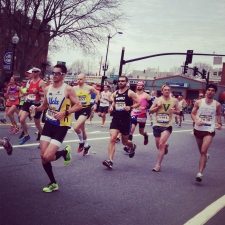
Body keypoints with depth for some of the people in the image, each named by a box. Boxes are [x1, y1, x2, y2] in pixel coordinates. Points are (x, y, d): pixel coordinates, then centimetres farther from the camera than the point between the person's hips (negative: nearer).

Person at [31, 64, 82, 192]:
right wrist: (35, 109, -1)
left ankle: (65, 152, 18)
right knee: (43, 156, 4)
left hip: (62, 126, -6)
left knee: (47, 156, -15)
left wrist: (65, 112, -24)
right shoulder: (48, 89, 7)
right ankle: (53, 183, 22)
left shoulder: (68, 89, -11)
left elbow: (78, 105, -11)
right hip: (49, 123, 6)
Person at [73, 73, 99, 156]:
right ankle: (86, 146, 35)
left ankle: (81, 142, 2)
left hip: (86, 109, -5)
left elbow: (97, 93, 8)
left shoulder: (89, 88, -8)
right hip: (78, 109, 5)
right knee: (82, 129, 17)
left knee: (76, 127, -23)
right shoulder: (74, 88, -1)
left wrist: (95, 104, 1)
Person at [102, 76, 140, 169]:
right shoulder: (115, 93, 9)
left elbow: (138, 103, -5)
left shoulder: (130, 93, -5)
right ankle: (110, 161, -17)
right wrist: (112, 107, 4)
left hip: (125, 120, -3)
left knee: (124, 141, 12)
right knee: (112, 139, -14)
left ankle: (132, 146, 49)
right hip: (116, 119, 3)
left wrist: (130, 107, -21)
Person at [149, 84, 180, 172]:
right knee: (159, 146, 12)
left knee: (161, 144, -18)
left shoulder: (174, 100, -1)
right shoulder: (157, 100, -1)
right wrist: (157, 107, -14)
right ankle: (165, 146, 50)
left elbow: (178, 112, 8)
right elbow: (150, 111, 2)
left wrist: (174, 111, -14)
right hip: (157, 125, 2)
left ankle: (158, 165, -9)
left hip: (167, 126, -2)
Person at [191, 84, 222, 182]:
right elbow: (193, 113, 3)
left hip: (209, 130, -2)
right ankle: (206, 157, 57)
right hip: (198, 129, 2)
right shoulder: (198, 102, -4)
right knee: (201, 151, 19)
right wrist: (196, 121, -16)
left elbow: (218, 115, 14)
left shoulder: (217, 104, -4)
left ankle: (200, 173, -13)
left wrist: (219, 124, -4)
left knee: (203, 151, -15)